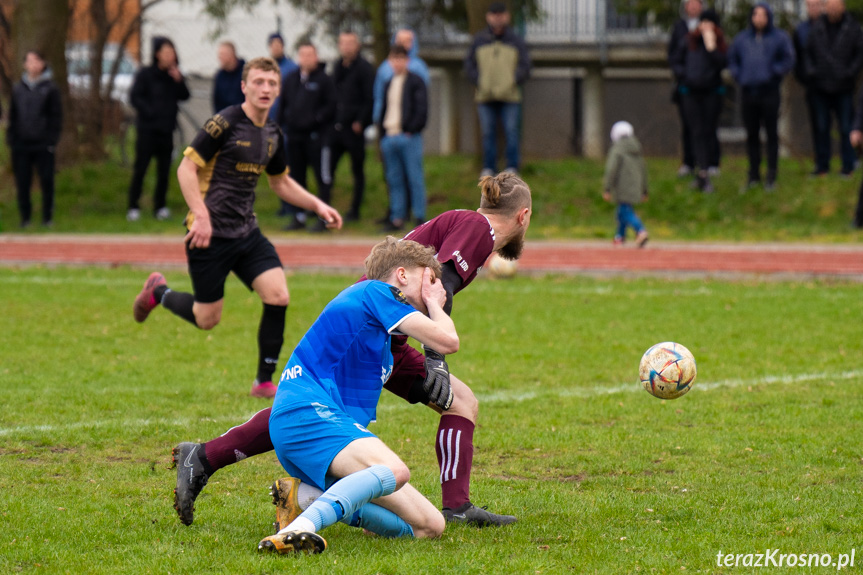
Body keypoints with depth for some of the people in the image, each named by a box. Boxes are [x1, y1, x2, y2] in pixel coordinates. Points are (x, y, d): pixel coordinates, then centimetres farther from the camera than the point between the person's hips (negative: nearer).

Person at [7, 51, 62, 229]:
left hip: (43, 145, -3)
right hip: (21, 144, 3)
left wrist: (52, 139, -8)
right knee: (22, 182, 4)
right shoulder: (18, 89, 10)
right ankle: (25, 217, 11)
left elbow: (56, 117, -1)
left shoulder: (50, 89, 1)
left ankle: (47, 217, 8)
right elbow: (12, 117, 13)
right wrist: (10, 139, 5)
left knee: (46, 181, 0)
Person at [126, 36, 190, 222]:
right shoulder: (145, 74, -5)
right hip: (147, 130, -4)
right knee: (140, 169, -4)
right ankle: (133, 207, 1)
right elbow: (135, 97, -7)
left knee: (164, 170, 7)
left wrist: (178, 80, -12)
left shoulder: (173, 75, 8)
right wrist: (149, 112, -16)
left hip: (166, 130, 4)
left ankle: (160, 207, 16)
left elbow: (184, 96, 3)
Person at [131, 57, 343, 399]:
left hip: (247, 233, 6)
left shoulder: (273, 134, 9)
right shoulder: (225, 123, -14)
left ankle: (264, 382, 1)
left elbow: (281, 182, 25)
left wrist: (318, 206, 13)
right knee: (207, 319, 1)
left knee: (278, 296, -11)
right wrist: (201, 216, -24)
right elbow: (186, 168, -15)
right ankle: (158, 292, 33)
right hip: (210, 235, -6)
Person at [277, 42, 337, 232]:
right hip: (294, 134, 6)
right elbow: (283, 104, 18)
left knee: (322, 177, -3)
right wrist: (282, 123, 6)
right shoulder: (290, 79, 12)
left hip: (317, 135, -6)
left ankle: (324, 218, 1)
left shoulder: (324, 80, -4)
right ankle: (298, 217, 18)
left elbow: (331, 106, -8)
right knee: (296, 178, 10)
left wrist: (316, 119, -18)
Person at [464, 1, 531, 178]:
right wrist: (480, 82, -6)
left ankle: (512, 166, 0)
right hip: (485, 97, 1)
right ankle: (488, 168, 7)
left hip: (510, 97, -1)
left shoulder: (516, 41, 6)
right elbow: (469, 64, 9)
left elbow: (525, 66, 3)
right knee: (488, 133, 2)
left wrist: (512, 82, -10)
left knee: (511, 131, -5)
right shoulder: (479, 40, 9)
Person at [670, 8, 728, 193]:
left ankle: (701, 176, 7)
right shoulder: (688, 41, 6)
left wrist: (711, 46, -17)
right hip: (691, 93, 0)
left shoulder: (720, 44, 4)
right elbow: (675, 62, 11)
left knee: (709, 132, 1)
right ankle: (704, 173, -11)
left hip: (712, 93, 0)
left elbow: (722, 64, -12)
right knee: (698, 133, -6)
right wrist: (684, 75, -4)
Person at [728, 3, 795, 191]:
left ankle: (771, 176, 1)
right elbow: (732, 59, 21)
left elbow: (788, 60, -1)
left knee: (771, 134, -2)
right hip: (749, 92, 4)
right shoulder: (741, 39, 12)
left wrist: (775, 73, -9)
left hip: (769, 91, -4)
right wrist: (738, 75, 7)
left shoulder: (779, 37, 1)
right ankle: (754, 174, 15)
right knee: (751, 135, 7)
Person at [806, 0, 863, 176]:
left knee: (845, 128, 1)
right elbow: (808, 51, 11)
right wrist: (813, 71, 2)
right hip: (821, 86, 2)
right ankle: (822, 164, 13)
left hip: (844, 88, -2)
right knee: (821, 127, 5)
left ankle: (848, 165, 9)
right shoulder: (817, 27, 3)